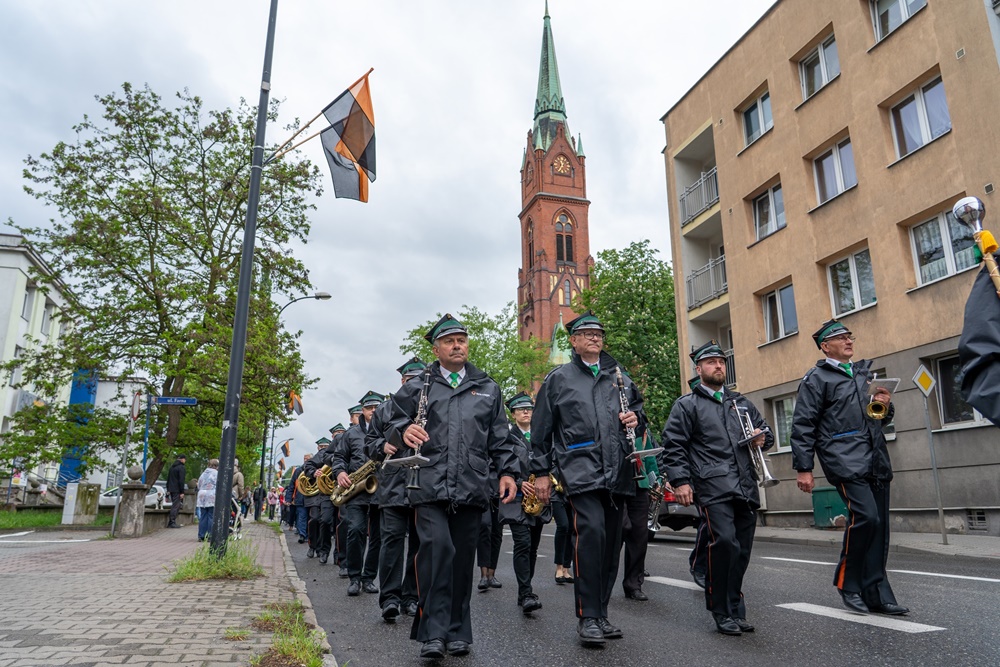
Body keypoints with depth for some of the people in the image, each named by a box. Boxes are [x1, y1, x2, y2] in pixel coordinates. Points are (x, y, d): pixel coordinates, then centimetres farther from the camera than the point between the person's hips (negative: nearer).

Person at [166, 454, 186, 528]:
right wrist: (182, 492, -16)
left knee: (174, 505, 16)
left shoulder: (172, 467, 15)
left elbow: (168, 478, 20)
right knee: (176, 506, -5)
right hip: (177, 490, -9)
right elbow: (181, 480, -17)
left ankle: (170, 522, 16)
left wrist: (168, 489, 24)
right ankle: (172, 522, -6)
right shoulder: (181, 467, -12)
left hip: (171, 489, 9)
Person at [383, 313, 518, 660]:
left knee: (463, 556, 7)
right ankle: (433, 632, -7)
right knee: (437, 547, -17)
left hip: (471, 488, 2)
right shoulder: (417, 386, 10)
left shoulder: (487, 388, 16)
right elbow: (392, 425, 7)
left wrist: (507, 471, 6)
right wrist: (404, 432, -16)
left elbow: (500, 436, 16)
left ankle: (458, 632, 20)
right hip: (430, 486, -2)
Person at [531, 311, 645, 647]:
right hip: (581, 469, -4)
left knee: (611, 542, 7)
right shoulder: (558, 378, 7)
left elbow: (637, 408, 28)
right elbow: (541, 430, 6)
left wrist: (636, 418, 3)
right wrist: (541, 472, 2)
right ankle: (588, 617, -9)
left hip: (617, 473, 5)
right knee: (591, 532, -20)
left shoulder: (619, 376, 17)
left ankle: (600, 615, 20)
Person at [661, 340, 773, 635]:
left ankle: (734, 611, 21)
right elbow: (673, 445, -2)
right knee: (724, 542, -18)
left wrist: (763, 437, 7)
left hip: (746, 488, 6)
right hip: (713, 487, -6)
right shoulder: (686, 405, 5)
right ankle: (723, 613, -4)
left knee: (741, 550, 6)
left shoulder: (740, 402, 22)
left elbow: (765, 430, 31)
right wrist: (680, 481, -12)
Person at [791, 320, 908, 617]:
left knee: (879, 526, 5)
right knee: (865, 516, -19)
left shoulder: (864, 372, 20)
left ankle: (877, 595, 13)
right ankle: (848, 581, 0)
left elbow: (883, 418, 29)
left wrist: (886, 405, 5)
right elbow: (802, 426, -5)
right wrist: (804, 468, -11)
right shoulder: (816, 379, 0)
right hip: (845, 461, -7)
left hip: (877, 460, 7)